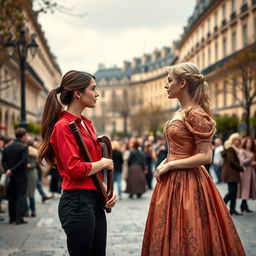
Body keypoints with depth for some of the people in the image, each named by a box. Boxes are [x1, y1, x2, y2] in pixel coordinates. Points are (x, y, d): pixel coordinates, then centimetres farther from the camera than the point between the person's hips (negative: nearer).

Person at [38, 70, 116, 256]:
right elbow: (75, 169, -21)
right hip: (77, 203, -9)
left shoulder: (86, 123, 14)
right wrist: (104, 163, -7)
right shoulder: (63, 126, -13)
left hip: (95, 200, 9)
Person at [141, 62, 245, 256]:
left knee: (185, 238, -2)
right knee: (168, 237, 12)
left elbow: (205, 156, -19)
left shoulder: (195, 114, -15)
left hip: (187, 182, -9)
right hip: (172, 181, 9)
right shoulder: (180, 113, 12)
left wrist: (169, 165, -15)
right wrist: (163, 163, 2)